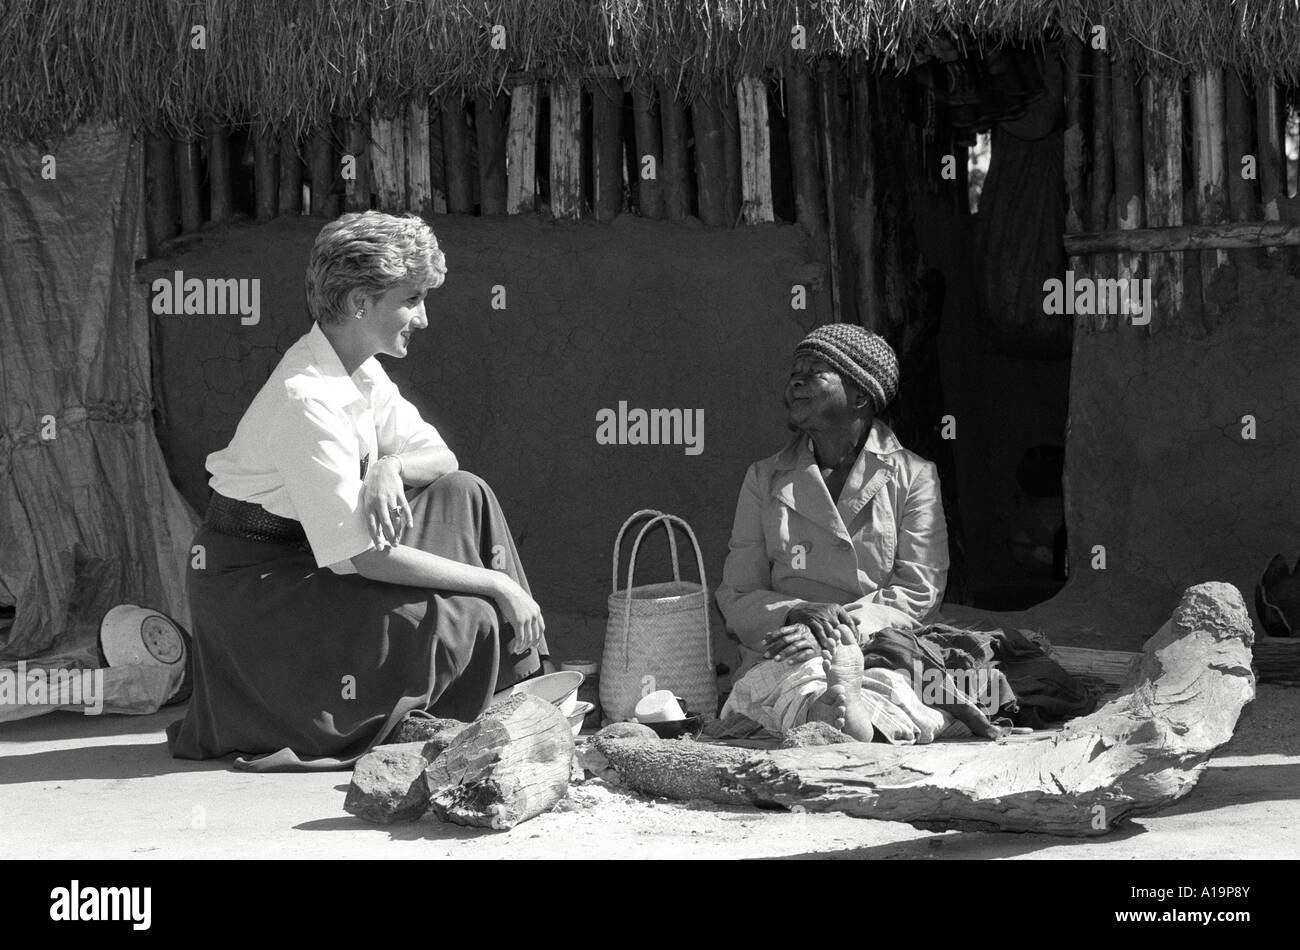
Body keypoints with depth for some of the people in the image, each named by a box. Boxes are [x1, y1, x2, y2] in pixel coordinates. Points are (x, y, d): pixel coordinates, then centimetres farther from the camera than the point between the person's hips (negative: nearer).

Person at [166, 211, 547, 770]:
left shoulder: (360, 372, 2)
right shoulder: (306, 399, -27)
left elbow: (441, 458, 7)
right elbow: (365, 556, -28)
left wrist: (390, 468, -18)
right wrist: (496, 583, -21)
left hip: (313, 561, 9)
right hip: (252, 582, -9)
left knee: (463, 496, 0)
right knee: (467, 619, -20)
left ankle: (515, 689, 4)